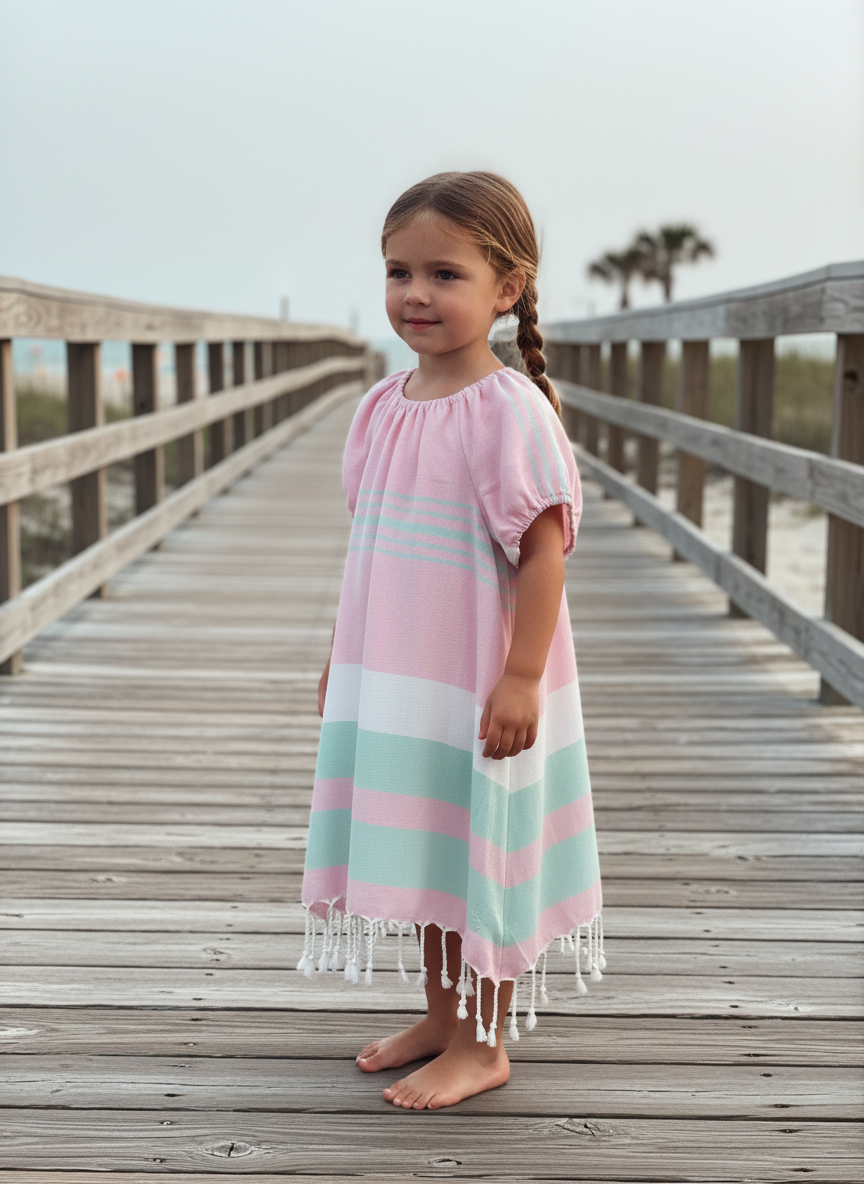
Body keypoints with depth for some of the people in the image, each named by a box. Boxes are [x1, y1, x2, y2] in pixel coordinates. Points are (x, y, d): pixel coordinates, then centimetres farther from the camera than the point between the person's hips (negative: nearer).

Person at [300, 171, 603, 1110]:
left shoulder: (511, 410, -16)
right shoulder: (382, 406, 6)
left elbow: (542, 551, -17)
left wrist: (521, 679, -21)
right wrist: (344, 660, 17)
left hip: (479, 684, -7)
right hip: (393, 680, 7)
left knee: (479, 856, 5)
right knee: (420, 853, 17)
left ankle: (482, 1046, 21)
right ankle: (440, 1017, 34)